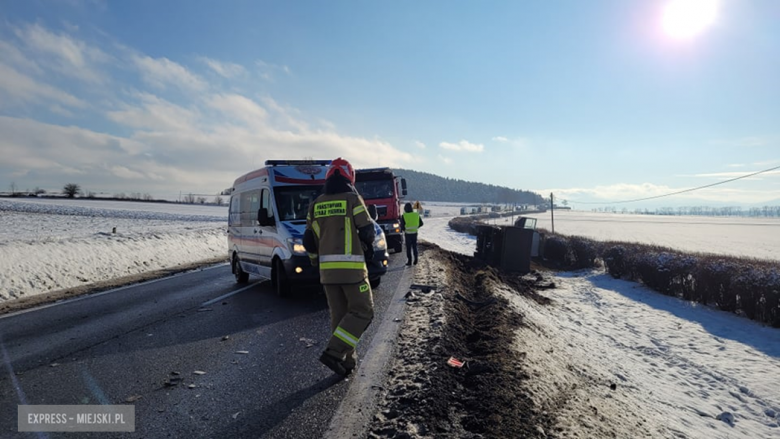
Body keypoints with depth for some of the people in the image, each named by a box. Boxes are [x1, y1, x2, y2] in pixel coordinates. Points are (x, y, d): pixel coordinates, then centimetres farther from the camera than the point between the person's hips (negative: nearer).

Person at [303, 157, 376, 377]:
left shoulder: (316, 205, 8)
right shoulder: (353, 199, -7)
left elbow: (309, 241, 9)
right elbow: (367, 231, -9)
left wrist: (317, 262, 22)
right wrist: (368, 248, 13)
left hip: (327, 268, 6)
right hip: (351, 267, -5)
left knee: (339, 314, 14)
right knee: (362, 311, 5)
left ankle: (346, 360, 19)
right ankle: (334, 352, -5)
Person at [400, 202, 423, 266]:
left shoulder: (404, 216, -12)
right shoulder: (416, 215, -2)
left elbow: (402, 226, -9)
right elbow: (421, 223, 7)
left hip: (407, 233, -3)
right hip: (415, 233, 3)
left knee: (408, 248, 7)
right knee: (414, 247, 16)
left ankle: (409, 261, 9)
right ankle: (415, 259, 14)